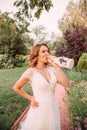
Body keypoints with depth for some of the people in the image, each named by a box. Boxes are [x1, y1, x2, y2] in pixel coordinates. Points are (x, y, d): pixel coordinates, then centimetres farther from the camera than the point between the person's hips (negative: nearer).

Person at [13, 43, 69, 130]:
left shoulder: (51, 69, -4)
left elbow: (65, 84, -17)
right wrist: (31, 98, -2)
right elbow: (16, 88, -5)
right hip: (40, 109, -4)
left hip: (53, 108, 5)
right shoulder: (31, 72, -17)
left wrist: (55, 65, -20)